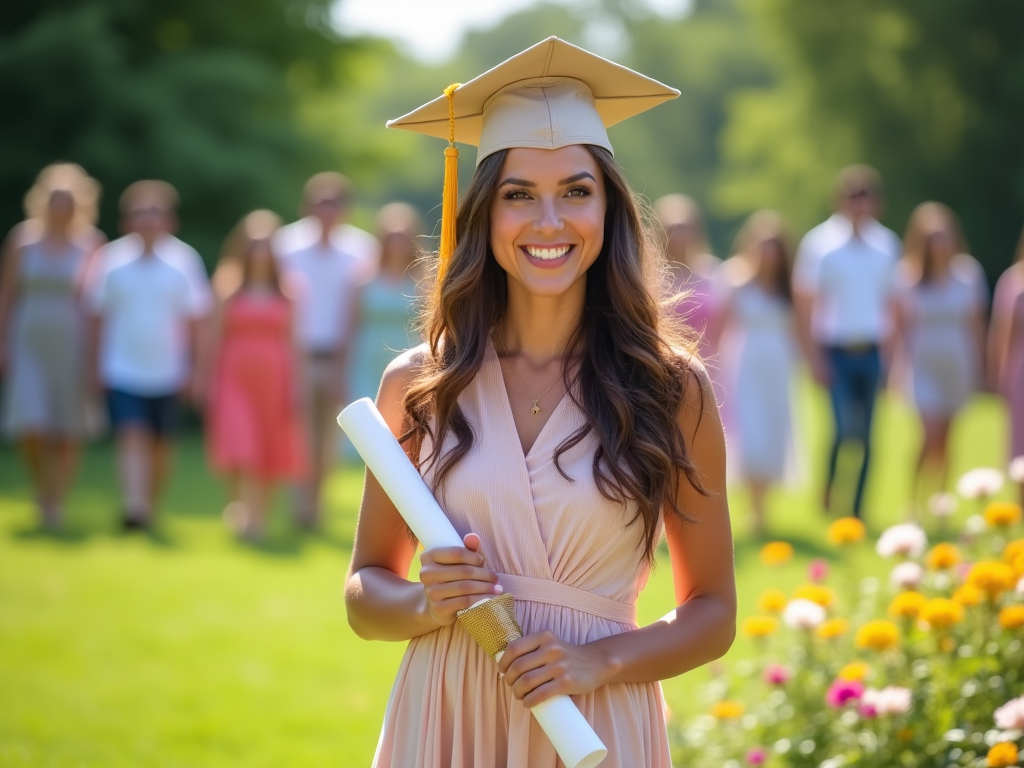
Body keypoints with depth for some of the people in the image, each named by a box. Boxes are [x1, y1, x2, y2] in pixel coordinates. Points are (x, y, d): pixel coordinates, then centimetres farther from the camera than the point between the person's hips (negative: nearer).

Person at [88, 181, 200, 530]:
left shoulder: (179, 266, 0)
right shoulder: (113, 263, -1)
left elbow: (191, 320, 6)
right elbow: (100, 318, 5)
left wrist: (188, 366, 4)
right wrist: (95, 366, 4)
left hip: (165, 372, 2)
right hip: (123, 371, -2)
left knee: (160, 444, 11)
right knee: (132, 436, -16)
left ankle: (150, 504, 29)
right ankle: (133, 505, -23)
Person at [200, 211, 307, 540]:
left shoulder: (283, 299, 7)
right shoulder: (230, 296, 4)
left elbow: (289, 343, 7)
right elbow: (216, 339, 5)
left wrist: (292, 386, 1)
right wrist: (212, 381, 0)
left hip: (271, 379, 2)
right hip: (237, 376, -2)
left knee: (268, 454, 3)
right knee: (238, 448, -14)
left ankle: (258, 517, 12)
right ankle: (238, 504, 3)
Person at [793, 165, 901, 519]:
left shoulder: (886, 244, 8)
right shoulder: (820, 242, -4)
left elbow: (889, 301, 12)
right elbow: (805, 304, -4)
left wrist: (891, 352, 5)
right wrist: (815, 357, -10)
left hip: (872, 353, 4)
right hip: (836, 353, -4)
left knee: (865, 436, 4)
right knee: (846, 428, -12)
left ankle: (855, 510, 12)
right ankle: (830, 503, 4)